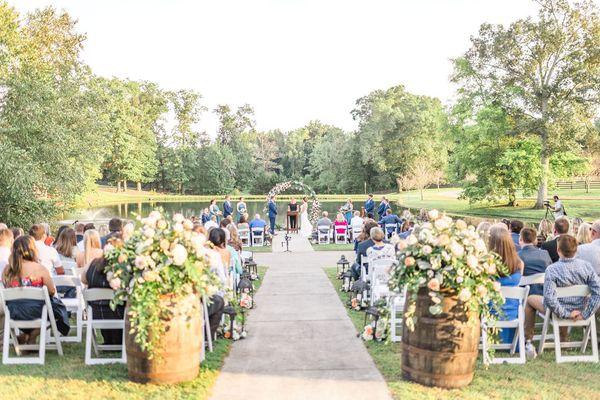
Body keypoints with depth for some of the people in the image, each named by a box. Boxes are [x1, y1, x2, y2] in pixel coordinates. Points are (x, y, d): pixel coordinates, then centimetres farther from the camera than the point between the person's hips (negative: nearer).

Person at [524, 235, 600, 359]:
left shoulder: (552, 270, -26)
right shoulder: (586, 266, -14)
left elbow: (549, 298, -30)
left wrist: (565, 314, -17)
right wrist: (585, 314, -10)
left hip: (557, 311, -4)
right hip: (580, 310, 4)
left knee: (530, 299, 23)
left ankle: (528, 341, 24)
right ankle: (563, 340, 52)